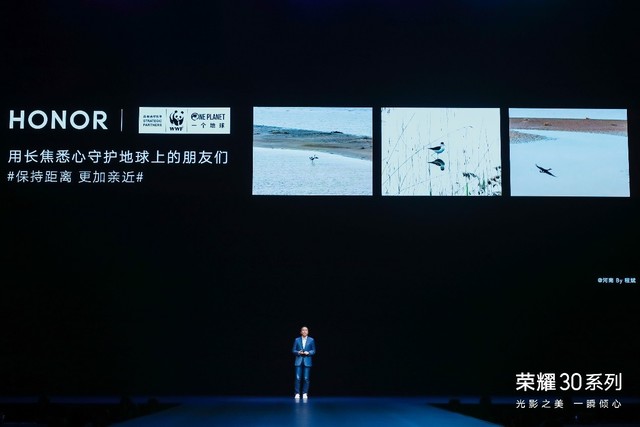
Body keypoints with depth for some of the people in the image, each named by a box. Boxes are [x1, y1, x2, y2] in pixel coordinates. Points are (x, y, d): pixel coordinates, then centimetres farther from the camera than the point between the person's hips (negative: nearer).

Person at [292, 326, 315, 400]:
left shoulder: (311, 340, 6)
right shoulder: (297, 340, 7)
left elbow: (313, 351, 6)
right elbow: (294, 350, 7)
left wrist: (308, 352, -12)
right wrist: (298, 352, -13)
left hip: (307, 361, 0)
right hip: (299, 361, 0)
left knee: (306, 378, -1)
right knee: (298, 378, -5)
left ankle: (305, 393, 8)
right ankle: (297, 393, 2)